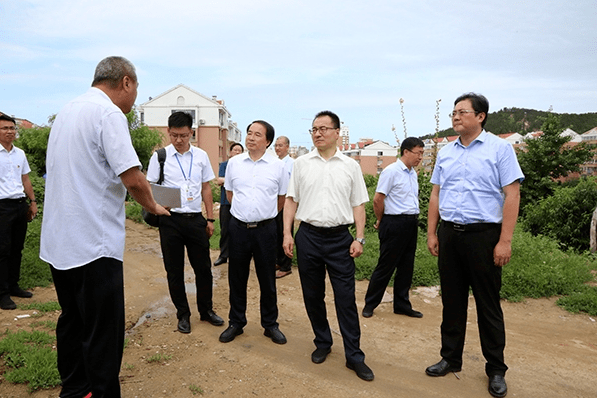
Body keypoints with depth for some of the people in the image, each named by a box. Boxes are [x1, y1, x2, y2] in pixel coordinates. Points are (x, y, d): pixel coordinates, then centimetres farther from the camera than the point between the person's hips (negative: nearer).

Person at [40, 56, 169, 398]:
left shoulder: (67, 111, 15)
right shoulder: (109, 113, -14)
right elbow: (133, 179, -22)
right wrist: (154, 206, -3)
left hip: (58, 242, 9)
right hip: (94, 245, -9)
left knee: (72, 322, 20)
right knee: (103, 334, 0)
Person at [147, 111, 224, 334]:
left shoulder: (201, 156, 6)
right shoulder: (160, 156, -1)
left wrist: (210, 218, 8)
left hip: (196, 219, 2)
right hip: (170, 219, -2)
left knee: (203, 268, 10)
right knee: (174, 271, 8)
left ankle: (206, 310, 28)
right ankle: (183, 314, 25)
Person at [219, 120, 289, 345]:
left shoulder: (278, 166, -1)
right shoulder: (234, 163, 4)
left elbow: (282, 199, 9)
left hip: (265, 228, -1)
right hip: (238, 227, 2)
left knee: (267, 279, 9)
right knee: (237, 278, 11)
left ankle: (270, 324, 24)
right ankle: (236, 322, 27)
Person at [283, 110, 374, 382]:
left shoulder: (350, 166, 4)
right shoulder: (301, 163, 6)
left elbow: (358, 205, 5)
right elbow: (291, 200, 7)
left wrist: (359, 238, -3)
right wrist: (287, 233, -1)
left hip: (340, 238, -1)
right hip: (308, 236, 2)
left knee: (346, 298, 0)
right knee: (312, 295, 11)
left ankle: (354, 356, 12)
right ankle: (322, 343, 31)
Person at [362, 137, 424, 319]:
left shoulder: (413, 174, 13)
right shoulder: (391, 171, -12)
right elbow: (378, 199, -12)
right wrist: (380, 221, -1)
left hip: (411, 224, 8)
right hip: (394, 224, -8)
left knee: (406, 267, 13)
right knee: (385, 266, 1)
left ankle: (402, 304, 26)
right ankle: (369, 304, 15)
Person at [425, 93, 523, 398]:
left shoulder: (499, 148, -5)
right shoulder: (446, 153, 11)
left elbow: (512, 195, -9)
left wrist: (505, 241, -14)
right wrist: (432, 233, 8)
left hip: (483, 235, -4)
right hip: (449, 234, 5)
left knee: (488, 305, 5)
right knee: (452, 301, 13)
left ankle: (496, 370, 22)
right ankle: (450, 358, 28)